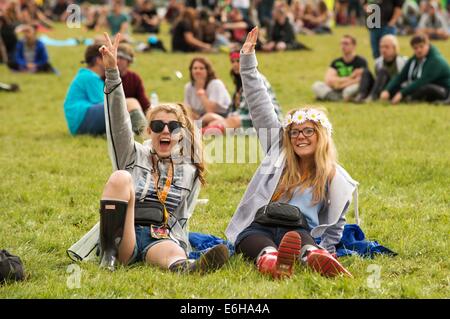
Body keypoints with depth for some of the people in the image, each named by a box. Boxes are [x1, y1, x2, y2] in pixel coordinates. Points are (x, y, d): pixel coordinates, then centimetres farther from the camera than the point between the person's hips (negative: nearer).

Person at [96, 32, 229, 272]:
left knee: (173, 254, -39)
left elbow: (182, 217, 18)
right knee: (121, 177, -26)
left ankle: (183, 267, -77)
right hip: (124, 242, 0)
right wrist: (112, 72, -13)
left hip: (162, 239, 0)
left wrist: (173, 242, -4)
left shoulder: (190, 172, 21)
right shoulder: (134, 155, 17)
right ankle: (108, 254, -30)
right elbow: (118, 122, 1)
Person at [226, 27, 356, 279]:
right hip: (258, 230, 1)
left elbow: (335, 225, 19)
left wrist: (322, 253, 0)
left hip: (301, 232, -1)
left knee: (296, 237, -41)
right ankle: (270, 260, -75)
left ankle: (317, 259, -74)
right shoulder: (279, 151, 19)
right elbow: (260, 106, 17)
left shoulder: (336, 178, 15)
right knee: (264, 245, -39)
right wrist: (248, 60, 14)